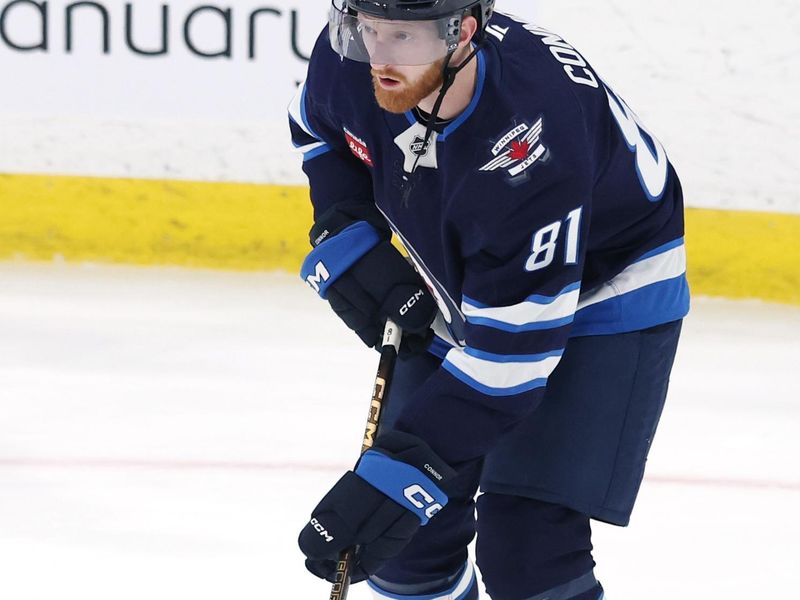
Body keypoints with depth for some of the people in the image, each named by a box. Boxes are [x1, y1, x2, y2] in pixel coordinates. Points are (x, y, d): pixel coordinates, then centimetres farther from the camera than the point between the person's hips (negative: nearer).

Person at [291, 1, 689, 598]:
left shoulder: (532, 152, -41)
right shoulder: (352, 57, -22)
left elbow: (510, 351, -37)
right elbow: (318, 127, 6)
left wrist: (401, 470, -40)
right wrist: (346, 237, -8)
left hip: (601, 297, -7)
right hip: (459, 289, 7)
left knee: (526, 551, -19)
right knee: (407, 539, 7)